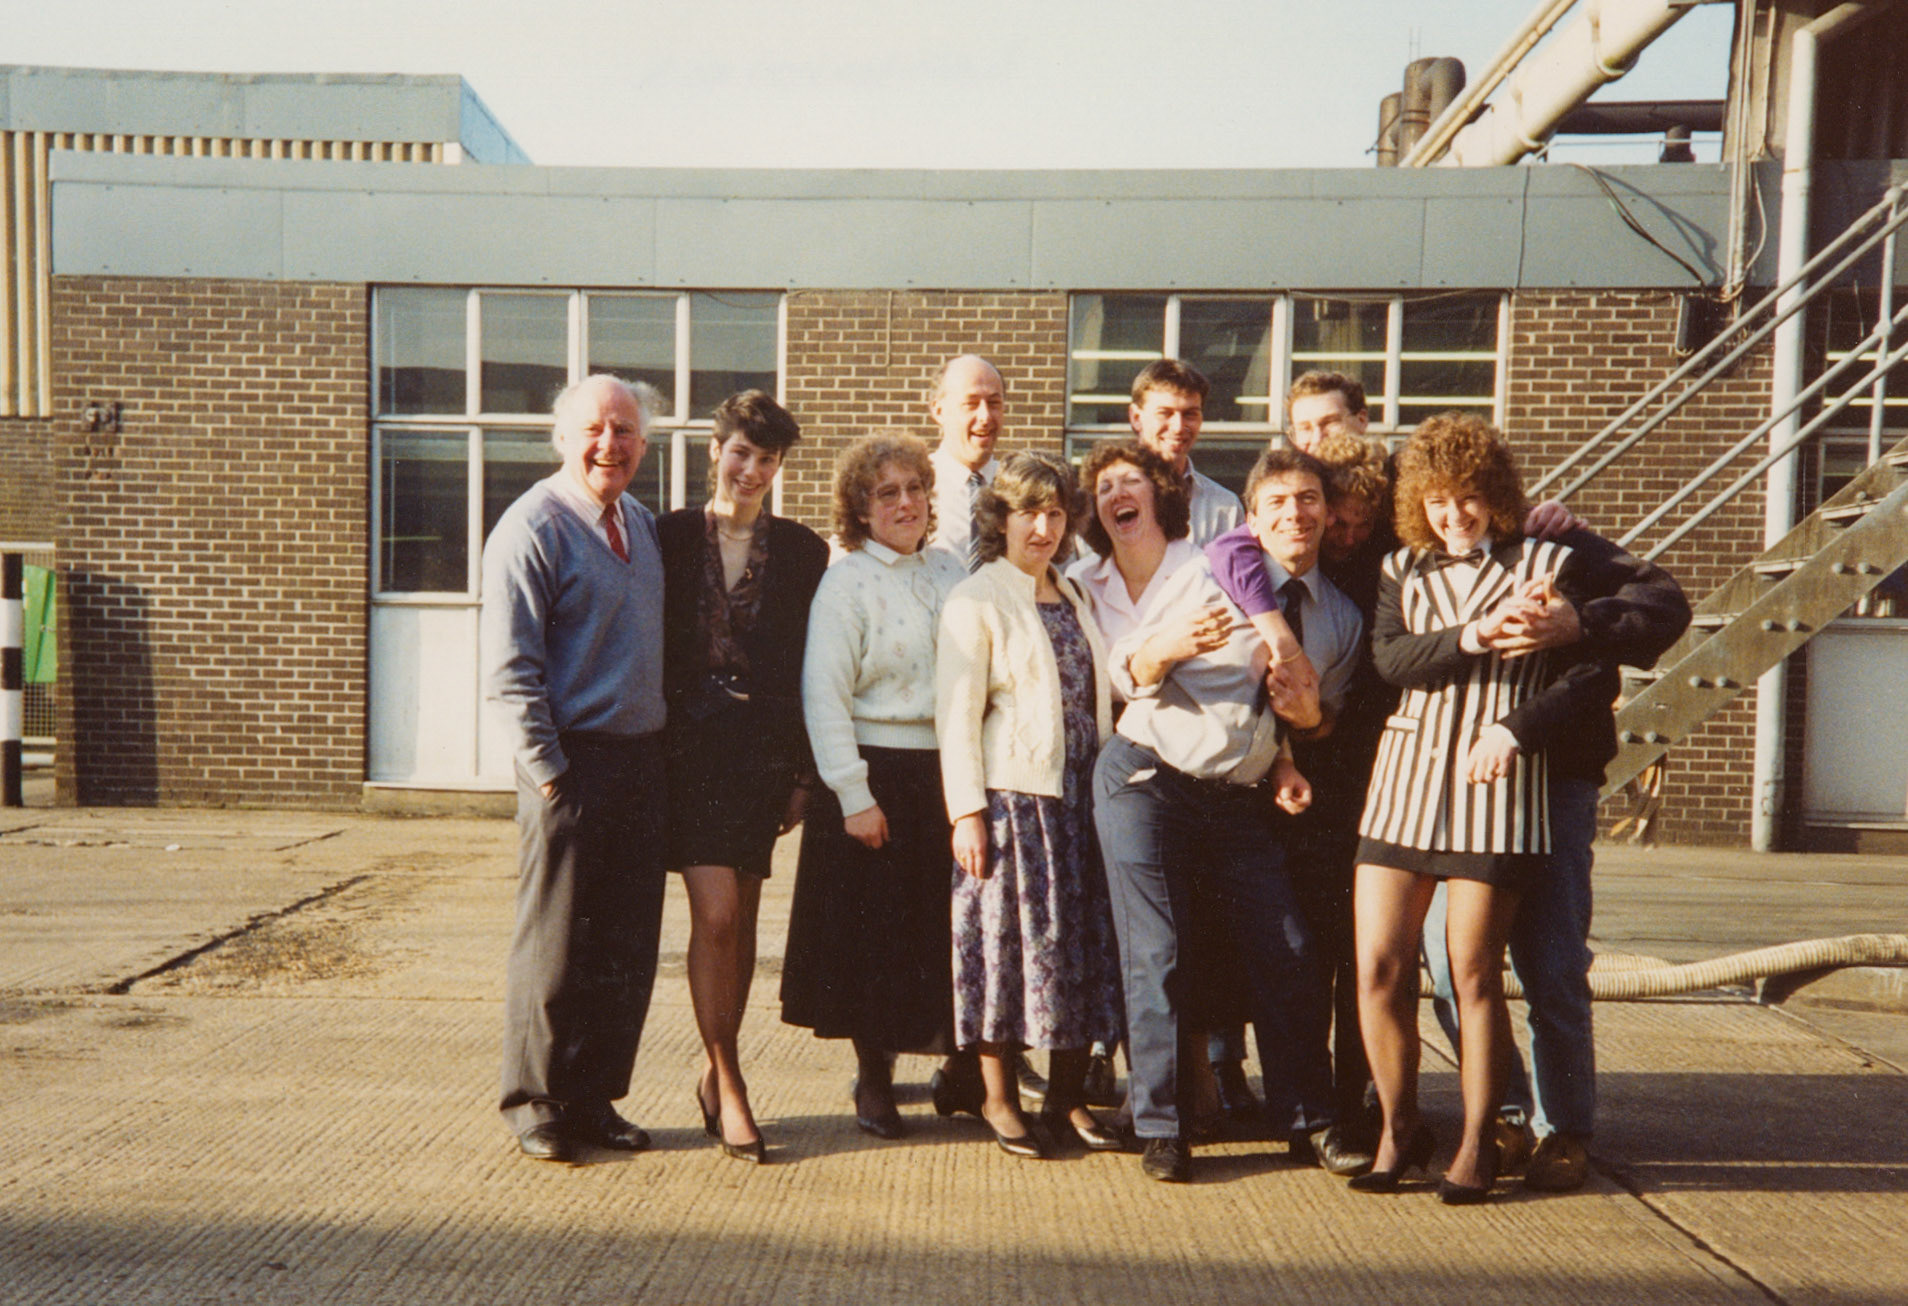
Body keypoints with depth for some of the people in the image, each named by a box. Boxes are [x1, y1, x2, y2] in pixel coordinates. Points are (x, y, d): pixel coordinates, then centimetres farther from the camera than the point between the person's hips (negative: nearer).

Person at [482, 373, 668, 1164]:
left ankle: (595, 1098, 24)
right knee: (555, 945, 3)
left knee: (626, 947, 11)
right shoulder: (532, 528, -7)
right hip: (571, 763, -7)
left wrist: (662, 745, 11)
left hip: (642, 759, 7)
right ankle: (536, 1104, 19)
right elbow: (509, 668, -11)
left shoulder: (643, 524, 14)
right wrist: (548, 770, -15)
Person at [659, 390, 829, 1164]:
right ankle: (728, 1086, 5)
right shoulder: (669, 537, 3)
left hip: (764, 750, 2)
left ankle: (717, 1075, 26)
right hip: (690, 745, -2)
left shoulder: (802, 550, 7)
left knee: (740, 917, 9)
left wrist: (804, 771, 3)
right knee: (716, 913, -9)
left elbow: (811, 665, 6)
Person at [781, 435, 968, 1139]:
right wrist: (854, 797, -13)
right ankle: (873, 1079, 21)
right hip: (877, 772, -4)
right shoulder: (845, 583, -5)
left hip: (947, 771, 4)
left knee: (949, 925, 9)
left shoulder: (952, 574, 10)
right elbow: (824, 697, -9)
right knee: (874, 930, 4)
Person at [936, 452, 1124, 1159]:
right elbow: (956, 716, -7)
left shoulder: (1075, 597, 16)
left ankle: (1067, 1097, 20)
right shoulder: (975, 602, -3)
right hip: (1011, 796, -6)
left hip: (1080, 796, 6)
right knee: (1011, 936, 0)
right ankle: (1000, 1098, 16)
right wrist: (967, 811, -14)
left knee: (1084, 940, 7)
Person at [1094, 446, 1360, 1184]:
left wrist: (1306, 719, -3)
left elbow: (1318, 719, 22)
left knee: (1286, 955, 1)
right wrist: (1168, 646, -23)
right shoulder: (1211, 574, -2)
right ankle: (1161, 1127, 11)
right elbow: (1126, 671, 0)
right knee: (1158, 955, -4)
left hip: (1240, 801, 4)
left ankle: (1311, 1118, 21)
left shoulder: (1341, 619, 10)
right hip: (1147, 781, -3)